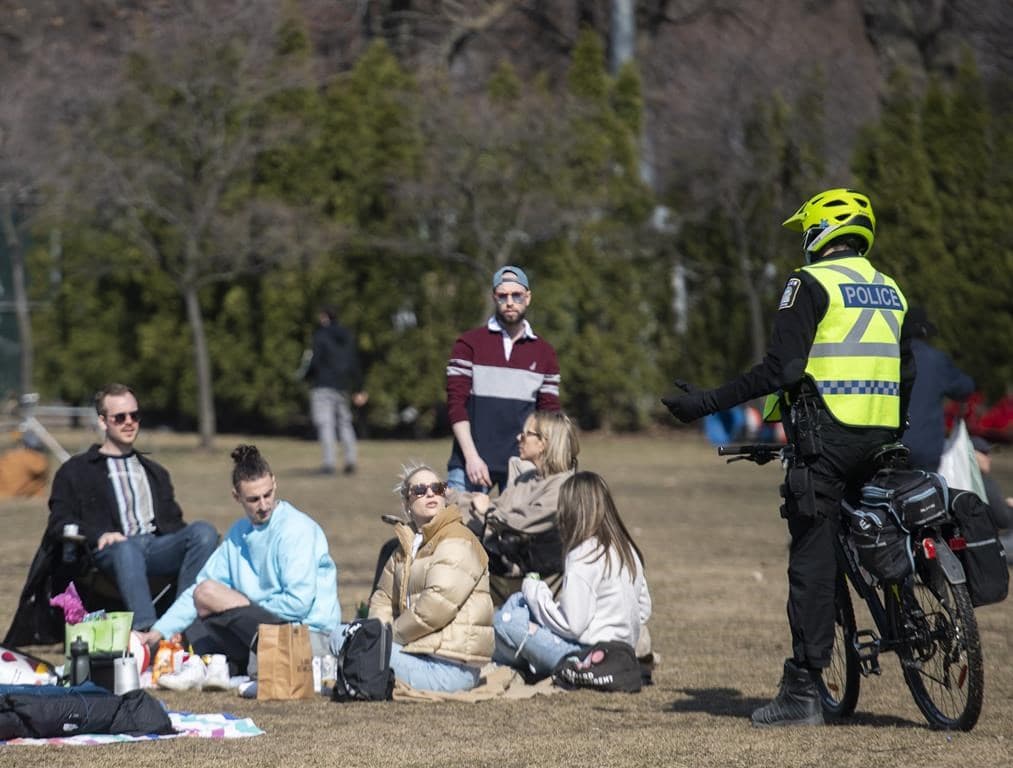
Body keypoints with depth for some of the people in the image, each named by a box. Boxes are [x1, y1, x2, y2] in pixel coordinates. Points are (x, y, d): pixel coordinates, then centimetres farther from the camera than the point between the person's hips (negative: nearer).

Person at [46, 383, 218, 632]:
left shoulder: (155, 472, 35)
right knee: (126, 549, -42)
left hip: (158, 546, 4)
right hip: (110, 552, -4)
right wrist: (98, 535, -13)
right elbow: (58, 524, 8)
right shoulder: (75, 471, 20)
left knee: (204, 532, -28)